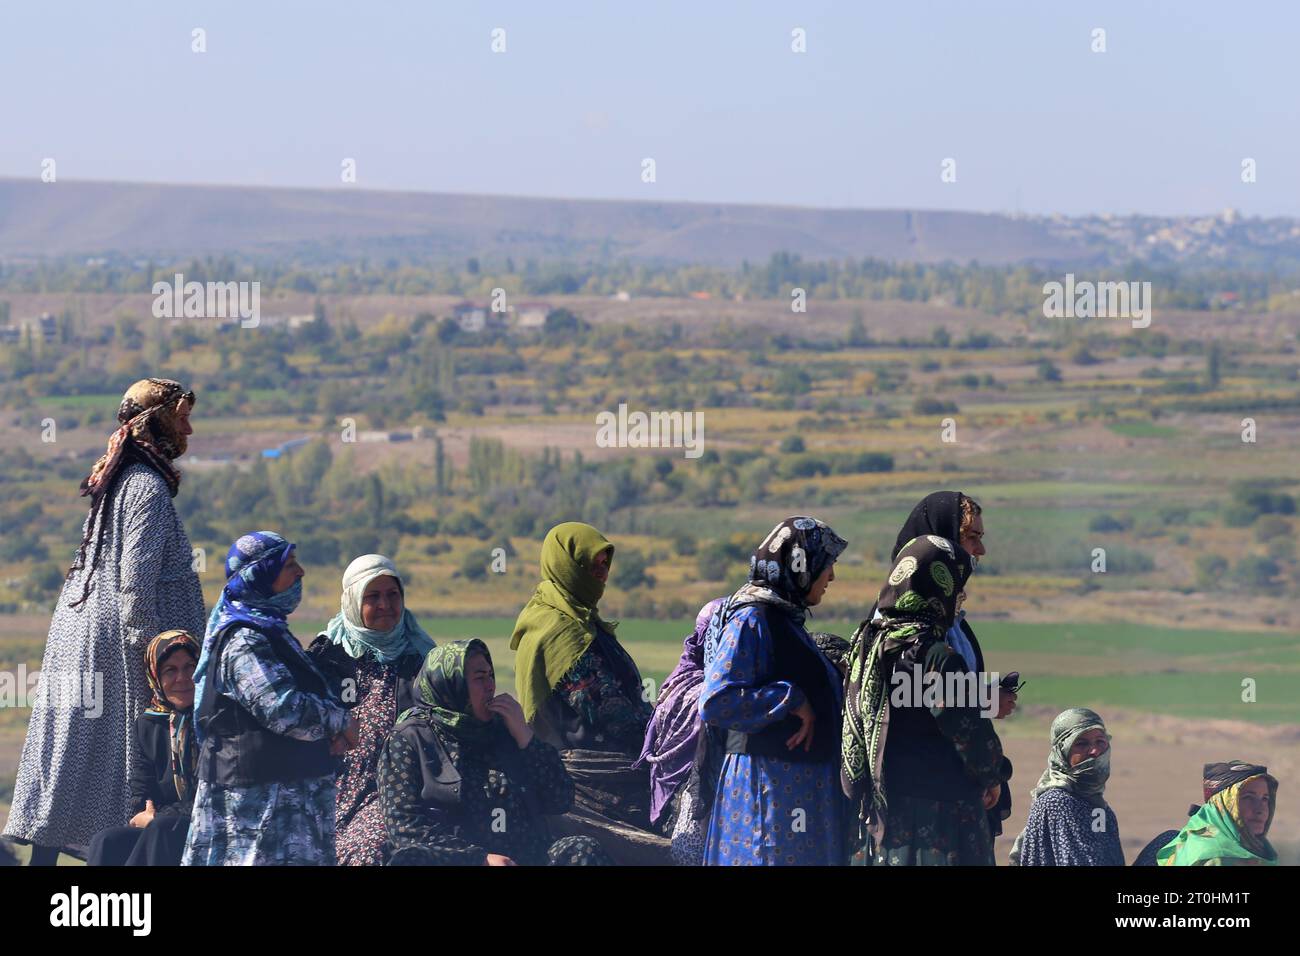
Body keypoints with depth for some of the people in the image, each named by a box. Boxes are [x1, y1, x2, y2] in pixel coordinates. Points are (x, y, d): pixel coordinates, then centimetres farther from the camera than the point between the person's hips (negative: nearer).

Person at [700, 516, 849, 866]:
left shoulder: (786, 619, 16)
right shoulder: (751, 620, -13)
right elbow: (714, 702, -23)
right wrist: (792, 700, -19)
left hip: (801, 786, 9)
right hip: (766, 785, -9)